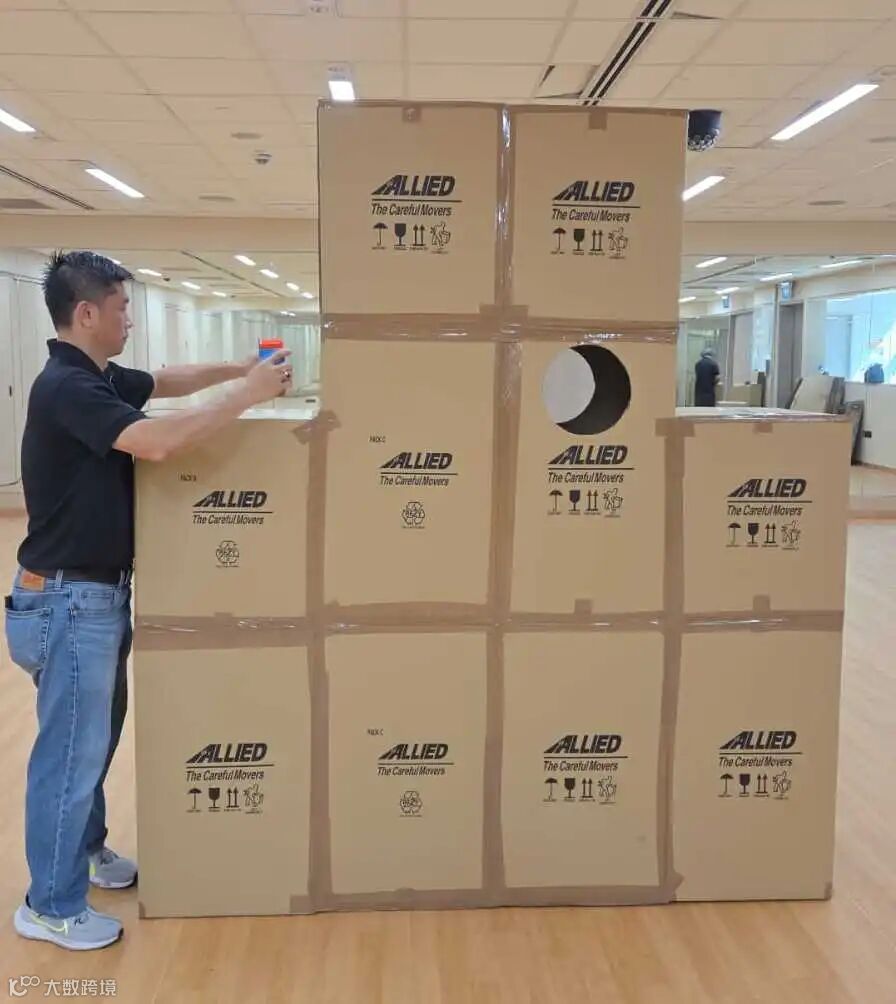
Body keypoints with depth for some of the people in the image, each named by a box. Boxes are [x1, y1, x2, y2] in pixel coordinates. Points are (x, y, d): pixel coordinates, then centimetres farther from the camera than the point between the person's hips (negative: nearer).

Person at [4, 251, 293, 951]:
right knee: (71, 749, 2)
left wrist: (238, 370, 10)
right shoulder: (65, 386, -22)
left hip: (98, 593, 10)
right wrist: (247, 395, -26)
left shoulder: (98, 378, 7)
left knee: (98, 735, 22)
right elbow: (155, 442, -35)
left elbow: (168, 382, 24)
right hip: (69, 599, -10)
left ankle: (86, 850, 41)